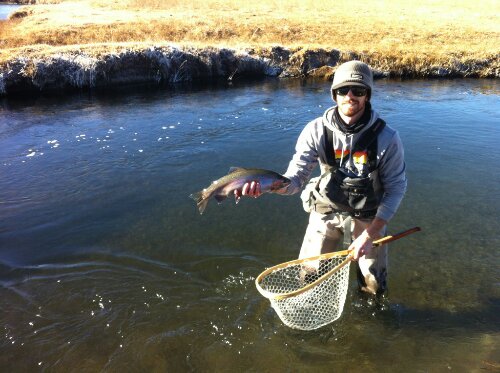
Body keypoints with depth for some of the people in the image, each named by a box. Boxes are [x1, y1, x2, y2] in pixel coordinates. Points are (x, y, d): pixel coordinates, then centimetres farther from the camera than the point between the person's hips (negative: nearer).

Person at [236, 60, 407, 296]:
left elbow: (396, 188, -14)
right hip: (326, 213, 1)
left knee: (374, 287, 10)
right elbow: (295, 179, -20)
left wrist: (370, 234, -20)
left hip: (368, 217, 0)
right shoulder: (316, 131, -19)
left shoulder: (386, 137, -21)